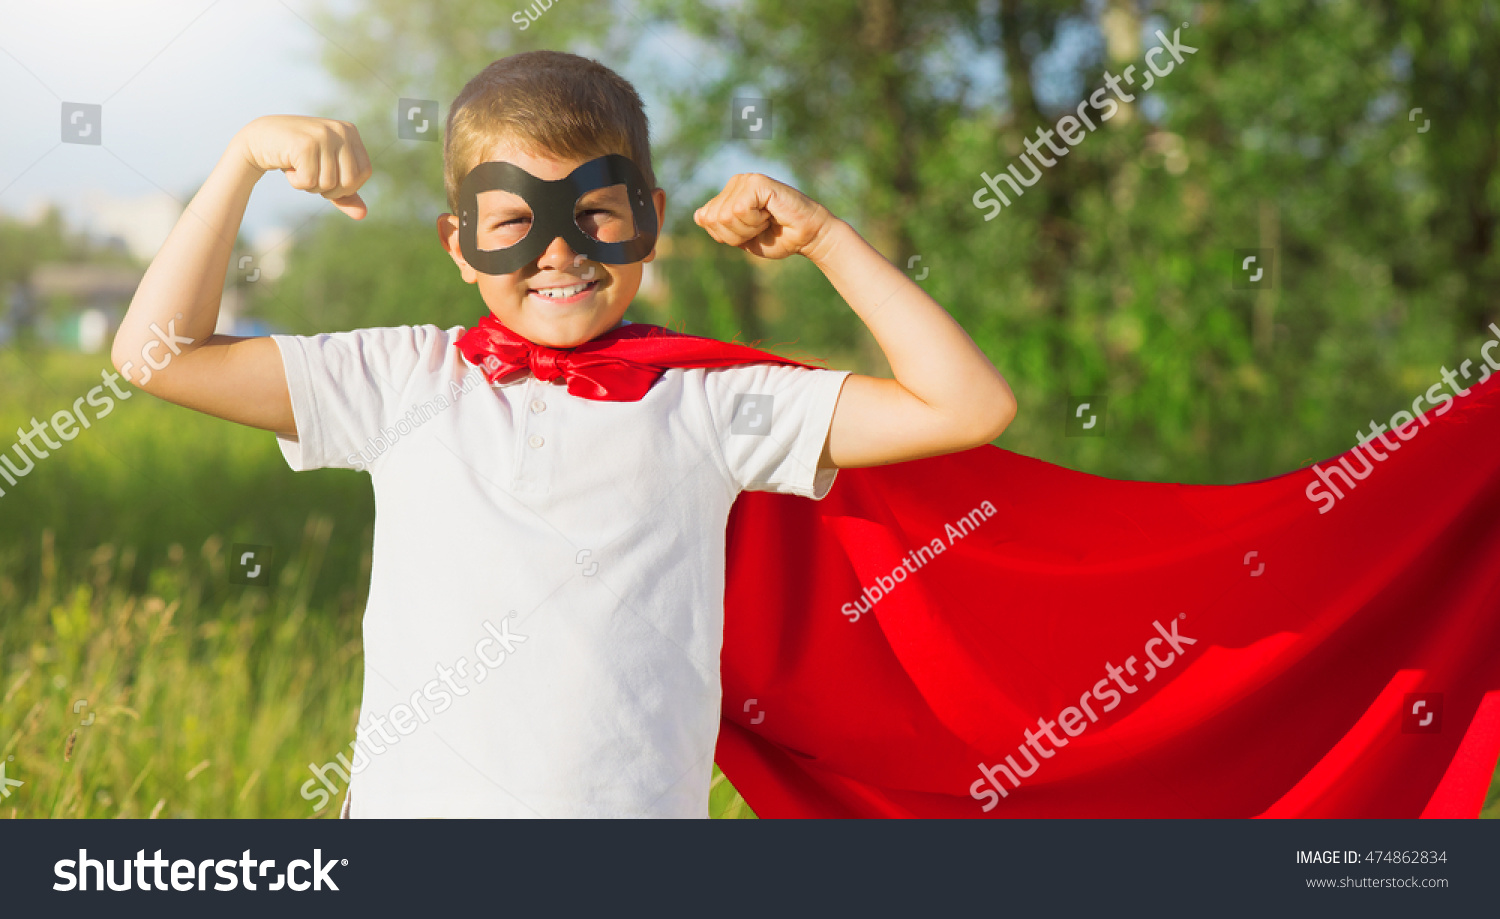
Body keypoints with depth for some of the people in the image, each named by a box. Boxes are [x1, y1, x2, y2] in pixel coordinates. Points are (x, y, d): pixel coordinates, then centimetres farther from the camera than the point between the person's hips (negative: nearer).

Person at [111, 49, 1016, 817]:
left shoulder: (707, 403, 3)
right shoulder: (408, 380, 7)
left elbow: (966, 407, 0)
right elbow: (161, 352, 6)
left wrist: (823, 234, 0)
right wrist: (247, 155, 0)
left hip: (640, 803, 0)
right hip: (414, 802, 1)